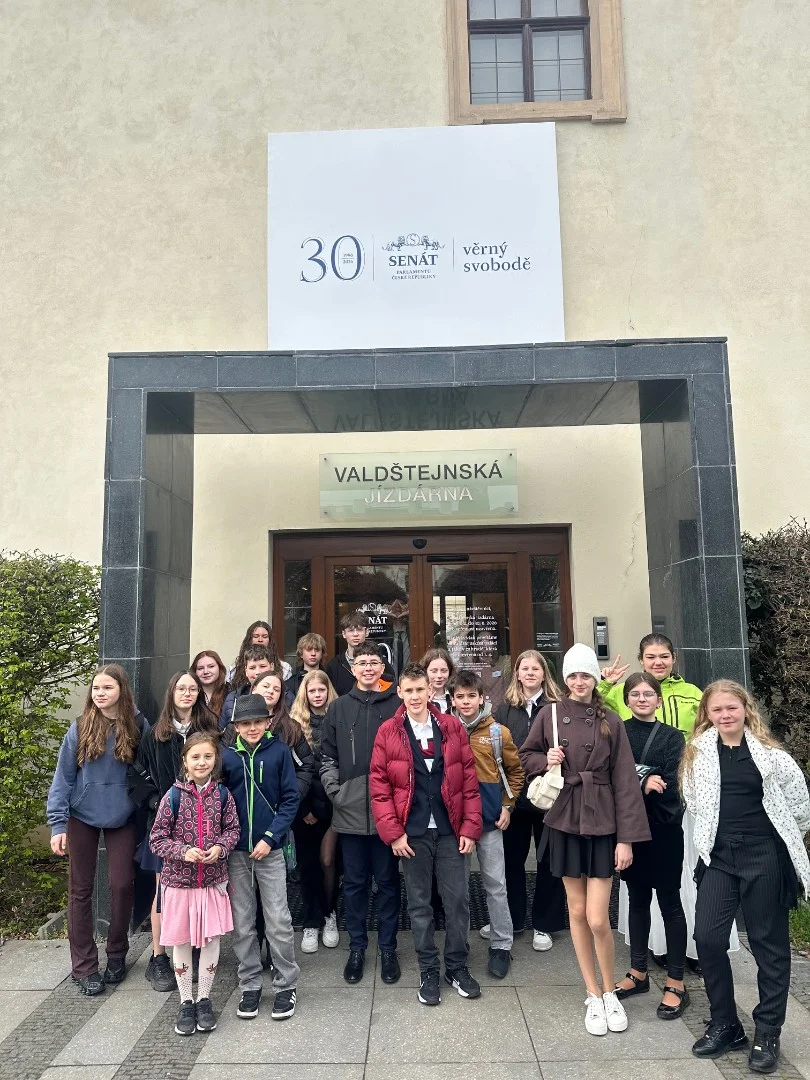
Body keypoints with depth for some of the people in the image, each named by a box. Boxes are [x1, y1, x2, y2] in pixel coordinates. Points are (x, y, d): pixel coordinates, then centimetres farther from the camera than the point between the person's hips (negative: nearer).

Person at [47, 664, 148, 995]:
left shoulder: (137, 725, -7)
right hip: (83, 817, 0)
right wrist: (58, 823, -9)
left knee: (122, 884, 5)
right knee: (80, 888, 7)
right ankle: (84, 965, 21)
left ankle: (116, 954, 27)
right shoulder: (80, 728, -9)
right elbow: (63, 777, -6)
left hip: (123, 818, 0)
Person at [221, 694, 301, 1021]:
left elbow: (290, 799, -4)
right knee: (242, 922, 11)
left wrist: (270, 838, -11)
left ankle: (286, 985, 17)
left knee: (278, 920, 1)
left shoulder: (279, 751, -4)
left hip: (270, 848, -2)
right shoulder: (226, 756, 1)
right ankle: (250, 984, 26)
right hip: (236, 850, 2)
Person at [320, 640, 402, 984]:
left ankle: (388, 948, 24)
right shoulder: (339, 707, 7)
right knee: (354, 882, 12)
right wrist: (334, 788, -3)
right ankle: (356, 947, 27)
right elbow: (327, 755, 9)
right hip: (350, 811, 2)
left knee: (387, 880, 10)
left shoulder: (398, 705, -1)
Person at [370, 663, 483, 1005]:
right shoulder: (388, 732, -3)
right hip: (412, 833, -1)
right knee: (419, 904, 10)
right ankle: (428, 972, 25)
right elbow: (379, 785, -4)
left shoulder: (452, 727, 0)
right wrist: (393, 832, -8)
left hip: (451, 830, 1)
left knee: (458, 899, 7)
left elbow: (469, 781, 1)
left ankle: (457, 968, 26)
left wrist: (470, 827, -3)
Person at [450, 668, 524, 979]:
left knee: (495, 883, 6)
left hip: (489, 818, 0)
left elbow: (515, 770, 9)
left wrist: (507, 805, 2)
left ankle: (501, 945, 19)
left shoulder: (498, 732, -1)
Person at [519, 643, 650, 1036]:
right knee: (576, 911, 10)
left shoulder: (610, 722, -3)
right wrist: (546, 761, -12)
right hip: (564, 820, 1)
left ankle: (610, 992, 23)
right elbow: (526, 756, 11)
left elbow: (624, 781, -4)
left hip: (602, 823, -1)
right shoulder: (549, 715, -1)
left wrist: (626, 837, -8)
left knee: (598, 919, -3)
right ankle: (593, 995, 28)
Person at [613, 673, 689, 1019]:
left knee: (669, 903, 5)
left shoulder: (672, 736, -1)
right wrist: (643, 783, -17)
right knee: (637, 900, 14)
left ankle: (676, 983, 16)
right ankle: (638, 972, 28)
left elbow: (668, 784, -11)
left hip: (663, 828, -2)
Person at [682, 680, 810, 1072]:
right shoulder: (698, 752, 1)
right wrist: (722, 832, 10)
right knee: (708, 937, -2)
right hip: (718, 856, 3)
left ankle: (767, 1033, 22)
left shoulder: (769, 753, -6)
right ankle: (725, 1025, 17)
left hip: (765, 856, -2)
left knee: (769, 943, 8)